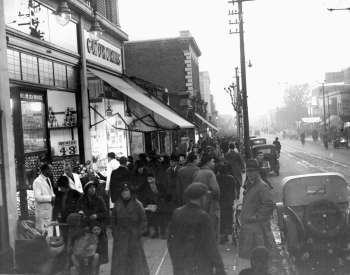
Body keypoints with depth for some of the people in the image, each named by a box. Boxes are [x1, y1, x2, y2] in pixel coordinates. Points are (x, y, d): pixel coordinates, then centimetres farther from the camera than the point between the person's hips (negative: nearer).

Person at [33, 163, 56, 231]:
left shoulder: (48, 179, 12)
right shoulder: (37, 182, -16)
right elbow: (38, 197, -24)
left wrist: (53, 196, 1)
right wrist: (50, 198, -21)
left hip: (50, 208, 9)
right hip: (42, 210, -8)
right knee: (43, 230, -2)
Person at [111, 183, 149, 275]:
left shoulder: (137, 204, -3)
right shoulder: (117, 205, 6)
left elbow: (143, 221, -1)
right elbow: (113, 221, 12)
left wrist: (138, 233, -9)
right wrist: (115, 233, 2)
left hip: (134, 238, -3)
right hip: (120, 239, 3)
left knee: (136, 260, 0)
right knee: (120, 262, 4)